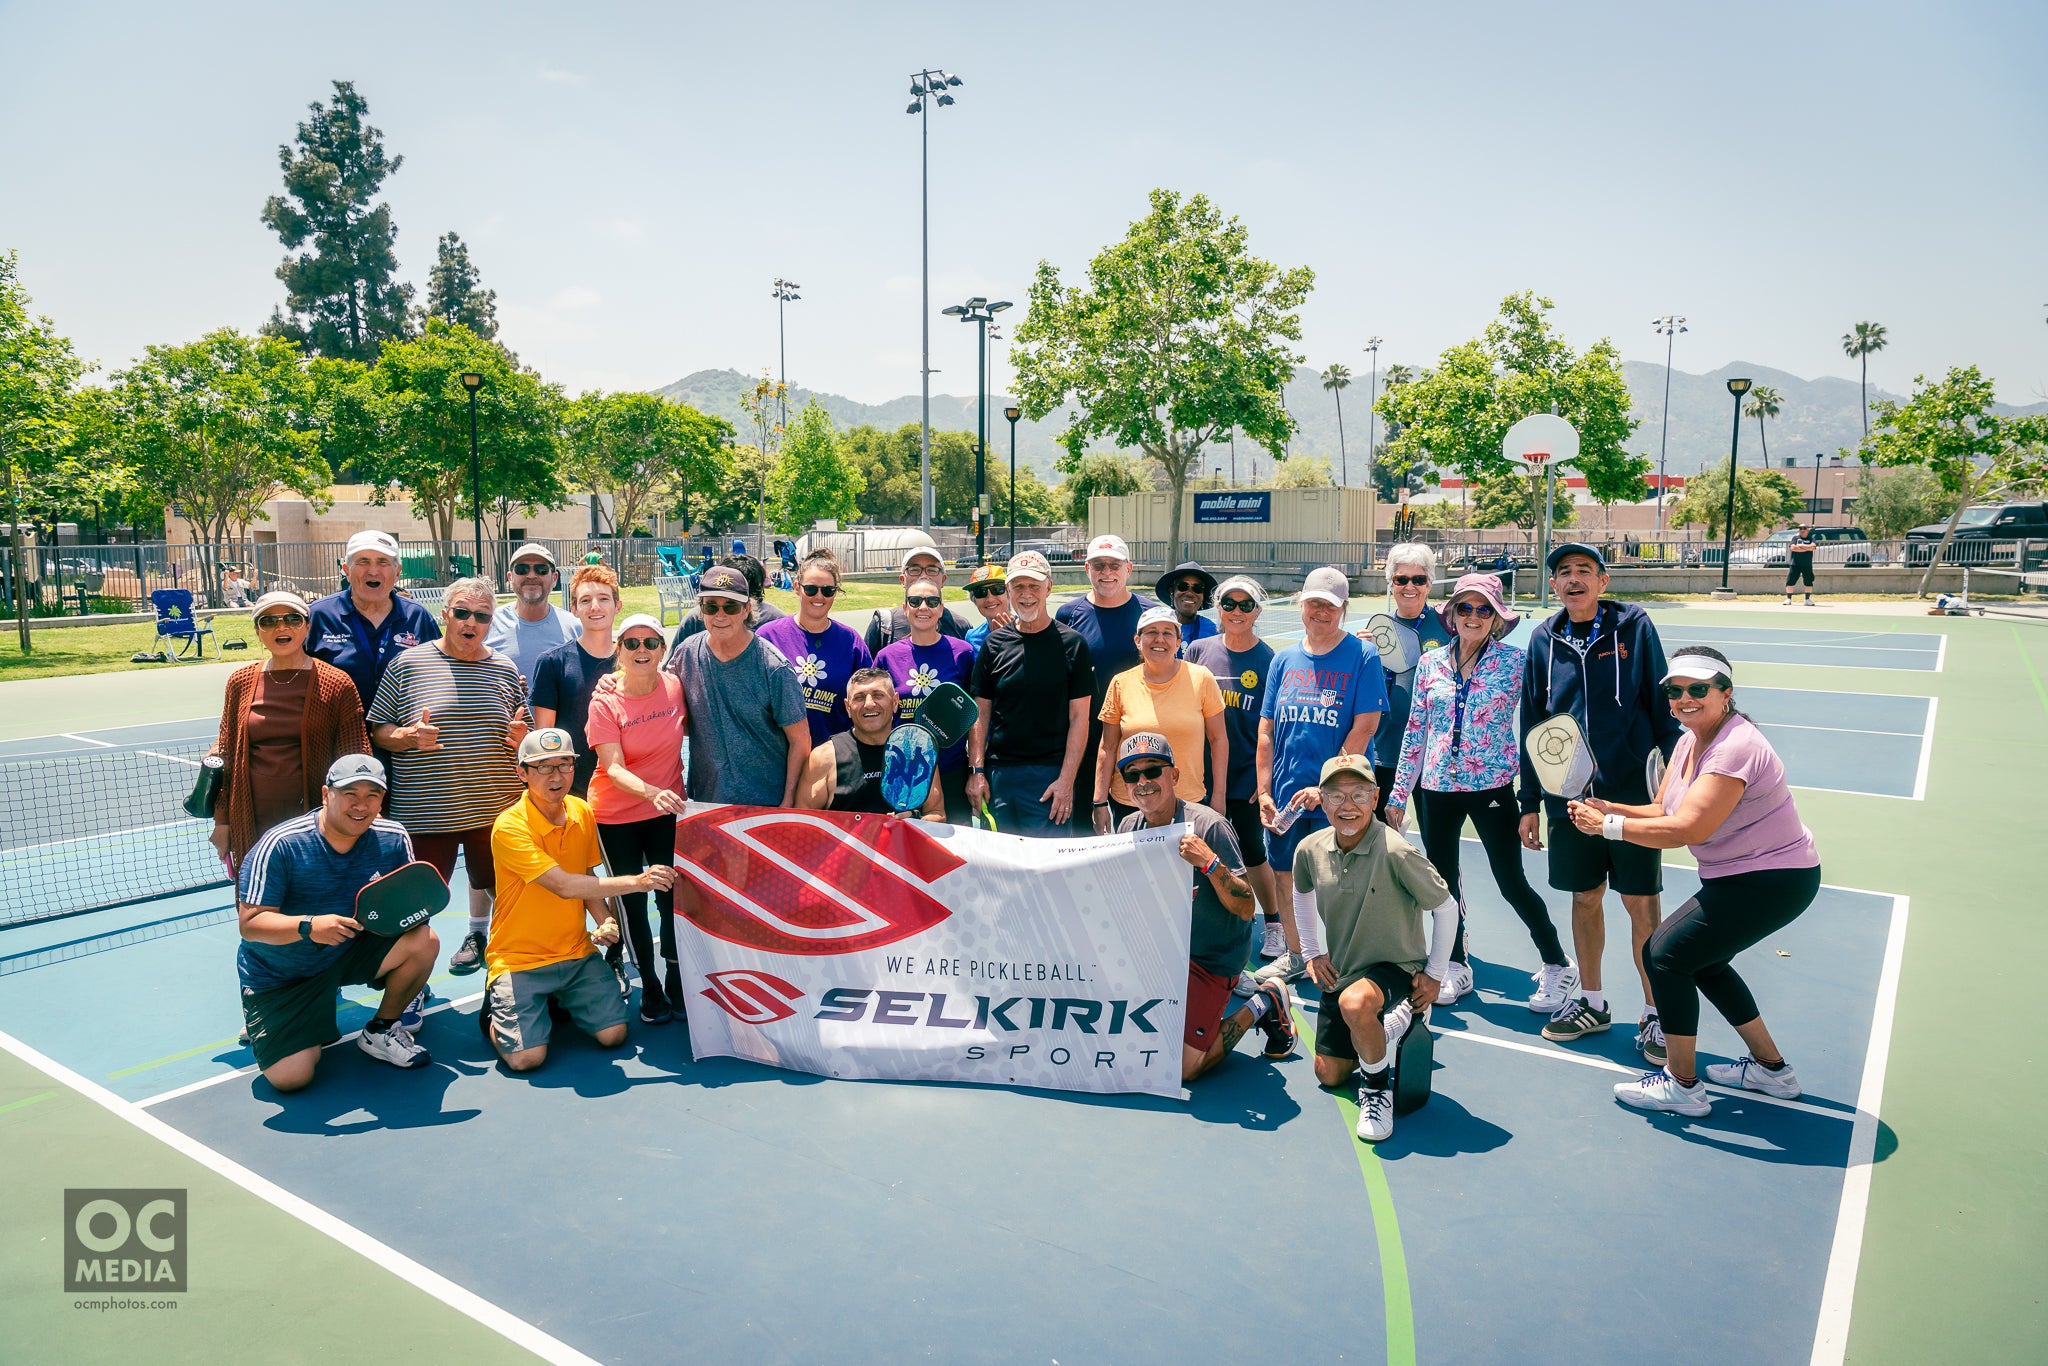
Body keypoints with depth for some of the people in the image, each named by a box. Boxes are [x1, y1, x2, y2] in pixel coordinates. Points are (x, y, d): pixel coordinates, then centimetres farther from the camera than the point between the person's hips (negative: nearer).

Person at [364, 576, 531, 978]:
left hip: (493, 807, 3)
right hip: (424, 809, -3)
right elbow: (377, 730, 1)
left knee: (490, 880, 18)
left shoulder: (506, 670, 6)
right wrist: (408, 737, -18)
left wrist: (523, 738, -7)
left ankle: (477, 935, 46)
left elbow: (524, 737, 15)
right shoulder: (408, 664, -2)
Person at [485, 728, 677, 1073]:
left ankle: (559, 1001, 22)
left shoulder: (583, 813, 1)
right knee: (526, 1057, -18)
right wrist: (637, 882, -31)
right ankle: (495, 1014, 15)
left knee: (613, 1034, -8)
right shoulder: (510, 827, -20)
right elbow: (564, 885, -28)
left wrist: (605, 921, -6)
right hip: (520, 958, -5)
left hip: (577, 953, 5)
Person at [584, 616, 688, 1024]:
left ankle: (676, 983, 20)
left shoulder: (675, 687, -7)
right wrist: (651, 792, -38)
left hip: (668, 811, 2)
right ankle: (649, 986, 23)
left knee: (673, 898, 1)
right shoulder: (605, 703, -13)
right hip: (616, 815, -1)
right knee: (633, 902, 6)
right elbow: (614, 768, -21)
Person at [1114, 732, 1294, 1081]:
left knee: (1180, 1070, -10)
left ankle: (1263, 1005, 10)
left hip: (1211, 958, -6)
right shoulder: (1129, 827, -2)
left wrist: (1209, 862, -34)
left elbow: (1246, 909, -22)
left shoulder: (1209, 826, -19)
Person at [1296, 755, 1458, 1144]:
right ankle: (1401, 1018, 39)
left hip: (1397, 966, -6)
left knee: (1354, 1004, -41)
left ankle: (1379, 1090, -12)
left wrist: (1435, 974, -9)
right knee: (1330, 1075, 16)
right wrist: (1312, 953, 10)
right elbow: (1302, 894, 14)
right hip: (1339, 971, 6)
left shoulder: (1396, 853, -26)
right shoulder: (1310, 850, -10)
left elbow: (1446, 907, -14)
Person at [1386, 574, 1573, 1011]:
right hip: (1436, 787, 4)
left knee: (1511, 881, 2)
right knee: (1442, 879, 11)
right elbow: (1415, 729, 8)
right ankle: (1456, 966, 28)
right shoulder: (1430, 663, 5)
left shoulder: (1514, 660, -4)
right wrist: (1399, 791, 8)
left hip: (1492, 785, -4)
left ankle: (1557, 966, 22)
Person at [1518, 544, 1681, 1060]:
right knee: (1585, 899, 13)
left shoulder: (1635, 627, -4)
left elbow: (1662, 709, -2)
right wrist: (1528, 802, 7)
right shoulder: (1543, 640, 4)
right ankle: (1591, 1002, 29)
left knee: (1642, 904, 3)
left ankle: (1655, 1014, 18)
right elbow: (1531, 723, 8)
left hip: (1632, 792, -3)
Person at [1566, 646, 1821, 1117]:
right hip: (1740, 876, 10)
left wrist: (1607, 826, -26)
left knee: (1665, 953, -10)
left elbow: (1685, 829, -32)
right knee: (1703, 960, 20)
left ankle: (1681, 1085, 3)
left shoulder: (1734, 748, -26)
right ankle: (1771, 1068, 36)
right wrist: (1611, 808, -12)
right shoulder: (1689, 742, 5)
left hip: (1774, 880, -10)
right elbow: (1664, 810, 5)